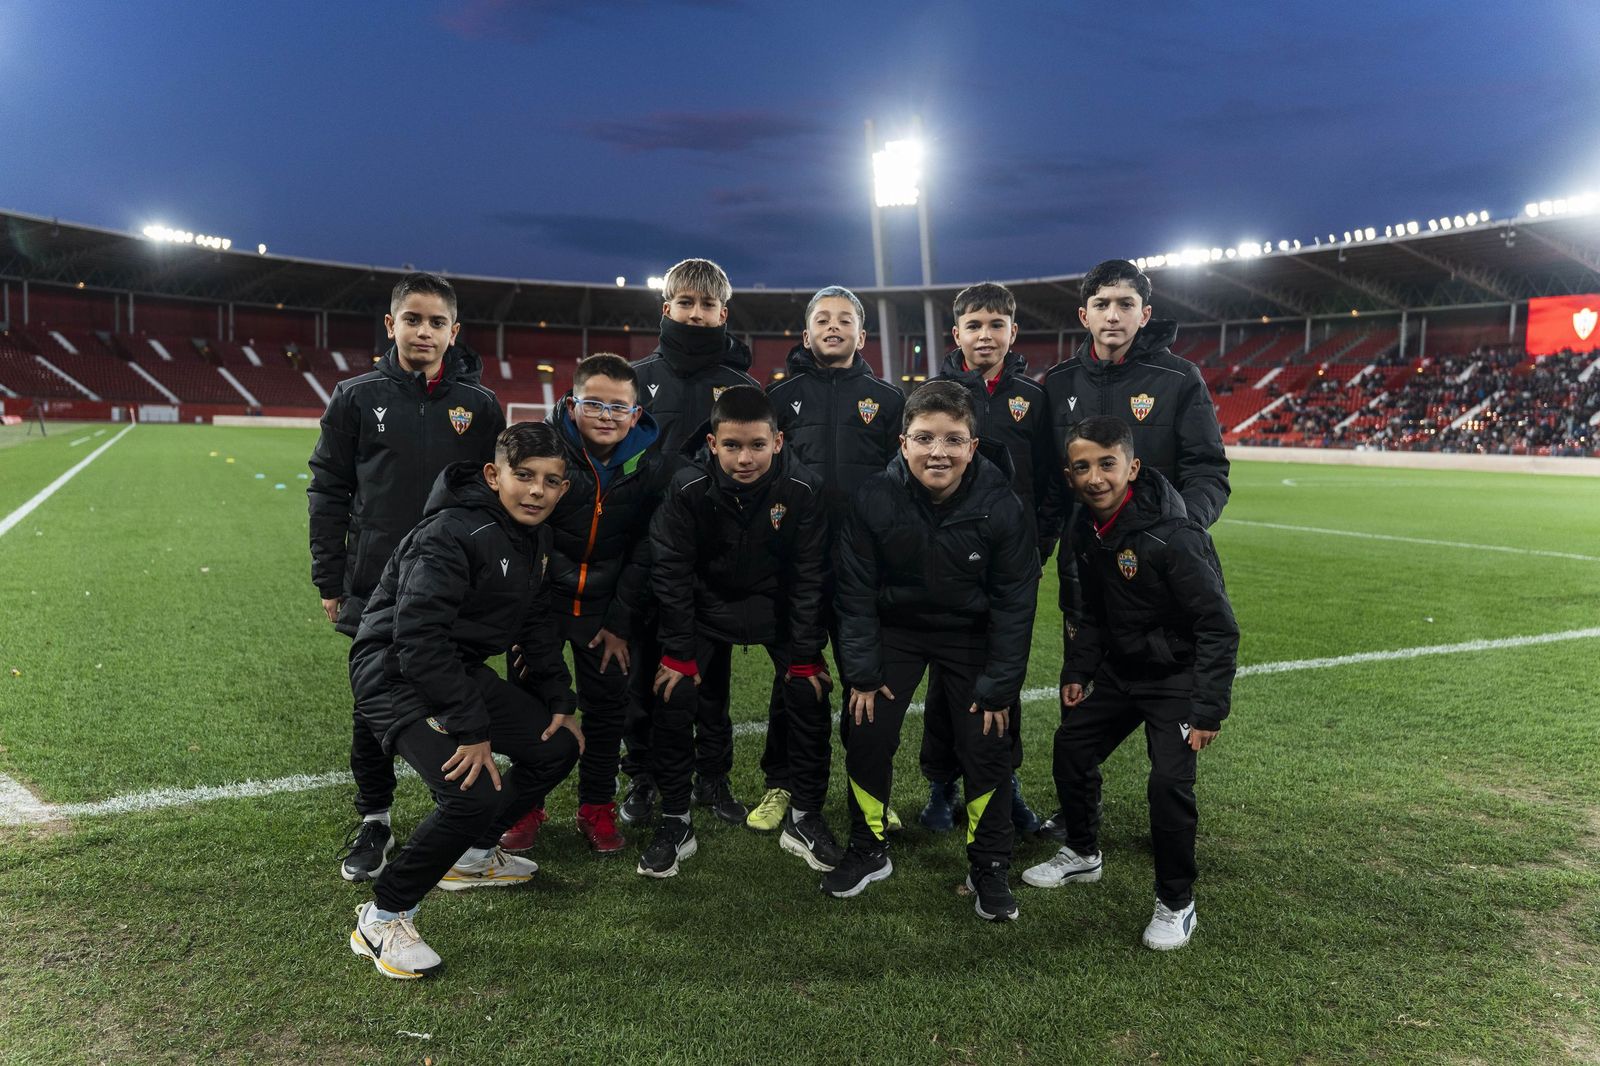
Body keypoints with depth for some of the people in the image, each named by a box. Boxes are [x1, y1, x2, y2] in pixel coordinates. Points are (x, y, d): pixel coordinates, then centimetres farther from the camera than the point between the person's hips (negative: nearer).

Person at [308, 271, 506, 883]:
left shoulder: (480, 406, 3)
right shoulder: (358, 398, 1)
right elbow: (329, 493, 4)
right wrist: (329, 581, 1)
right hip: (375, 589, 0)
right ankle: (373, 823, 25)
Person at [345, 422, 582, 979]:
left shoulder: (534, 536, 5)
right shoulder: (451, 534, -25)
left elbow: (537, 623, 17)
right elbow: (419, 637, -30)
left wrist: (559, 701, 12)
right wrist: (471, 729, -27)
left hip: (461, 669, 10)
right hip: (397, 676, -9)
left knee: (557, 747, 12)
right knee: (474, 793, -24)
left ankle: (471, 855, 31)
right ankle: (381, 918, -2)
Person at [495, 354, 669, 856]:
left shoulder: (651, 467, -7)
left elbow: (644, 552, -3)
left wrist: (621, 622, -4)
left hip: (604, 605, 1)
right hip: (542, 594, -1)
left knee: (608, 703, 6)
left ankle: (597, 808, 23)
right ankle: (525, 806, 23)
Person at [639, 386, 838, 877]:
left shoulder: (803, 489, -23)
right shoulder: (688, 489, -23)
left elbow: (810, 576, -15)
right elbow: (670, 572, -15)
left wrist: (807, 653, -14)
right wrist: (679, 650, -16)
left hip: (777, 604, 1)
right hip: (706, 602, 0)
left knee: (810, 692, -10)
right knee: (672, 694, -12)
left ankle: (804, 817, 10)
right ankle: (675, 822, 5)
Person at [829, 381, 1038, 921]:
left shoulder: (1002, 507, -22)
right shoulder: (874, 498, -21)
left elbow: (1014, 604, -14)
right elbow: (855, 592, -11)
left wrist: (998, 688, -13)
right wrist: (863, 673, -10)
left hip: (972, 635, -1)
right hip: (895, 629, 1)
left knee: (986, 746, -3)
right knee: (866, 735, -2)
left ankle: (989, 867, 18)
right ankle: (869, 852, 21)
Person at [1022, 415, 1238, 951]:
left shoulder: (1173, 536, -28)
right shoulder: (1087, 530, -4)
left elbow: (1219, 627, -24)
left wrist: (1208, 709, -25)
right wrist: (1077, 671, 10)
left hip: (1176, 677, -7)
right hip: (1118, 670, 8)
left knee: (1169, 782, -18)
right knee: (1071, 749, 14)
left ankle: (1176, 903, 4)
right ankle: (1082, 853, 39)